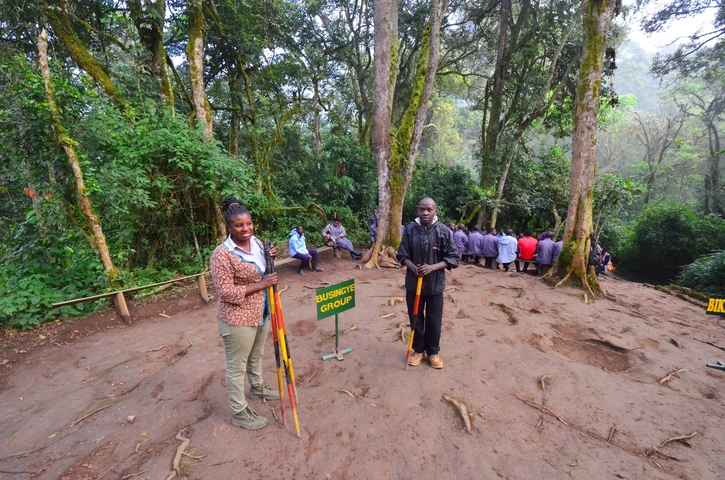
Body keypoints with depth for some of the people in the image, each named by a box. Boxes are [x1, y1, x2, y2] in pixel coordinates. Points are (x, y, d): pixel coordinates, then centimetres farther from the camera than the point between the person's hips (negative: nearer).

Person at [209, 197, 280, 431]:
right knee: (237, 366, 10)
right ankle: (239, 413, 29)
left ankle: (257, 387, 52)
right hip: (238, 319, -8)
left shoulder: (256, 242, 1)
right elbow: (226, 292, -24)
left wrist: (270, 258, -6)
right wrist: (260, 284, -25)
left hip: (261, 313, 8)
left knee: (256, 356, 27)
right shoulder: (222, 255, -23)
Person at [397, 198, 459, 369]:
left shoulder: (444, 231, -8)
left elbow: (452, 258, -6)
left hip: (435, 285, -1)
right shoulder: (410, 229, -4)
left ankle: (433, 352, 34)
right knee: (415, 319, 15)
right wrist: (412, 267, -18)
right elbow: (402, 254, 1)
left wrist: (432, 267, -20)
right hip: (413, 283, 1)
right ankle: (418, 350, 35)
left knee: (434, 321, 12)